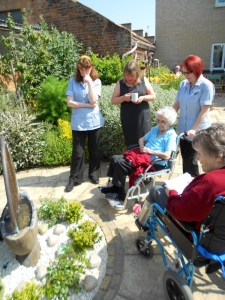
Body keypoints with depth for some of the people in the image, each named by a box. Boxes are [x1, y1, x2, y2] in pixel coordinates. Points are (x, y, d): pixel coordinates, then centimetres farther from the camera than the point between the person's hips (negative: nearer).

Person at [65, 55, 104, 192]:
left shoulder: (96, 82, 1)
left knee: (94, 150, 13)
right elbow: (70, 102, -8)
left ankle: (94, 174, 31)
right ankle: (74, 178, 18)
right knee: (78, 152, 5)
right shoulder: (73, 81, 0)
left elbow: (93, 100, -13)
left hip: (94, 121, 1)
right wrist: (87, 105, -11)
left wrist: (89, 82, -13)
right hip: (78, 122, -1)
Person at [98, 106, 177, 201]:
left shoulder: (171, 135, -6)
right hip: (142, 155, 8)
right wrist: (142, 147, 1)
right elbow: (141, 139, 23)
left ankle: (120, 193, -7)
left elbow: (166, 155, -16)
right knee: (114, 158, -8)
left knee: (119, 163, -21)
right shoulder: (155, 129, 18)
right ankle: (115, 187, 1)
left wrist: (150, 151, -14)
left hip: (153, 161, -8)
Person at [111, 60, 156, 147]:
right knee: (130, 143, 6)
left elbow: (153, 96, 5)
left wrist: (143, 98, -14)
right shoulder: (120, 83, 1)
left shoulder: (143, 80, 1)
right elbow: (113, 100, 2)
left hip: (143, 116, 0)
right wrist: (123, 98, -17)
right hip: (127, 118, 0)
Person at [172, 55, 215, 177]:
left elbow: (204, 111, -16)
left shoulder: (206, 85, -13)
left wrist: (194, 129, -21)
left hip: (198, 130, -5)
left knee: (189, 159, 0)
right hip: (183, 129, 5)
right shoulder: (183, 84, 3)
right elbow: (177, 104, 8)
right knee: (185, 158, 14)